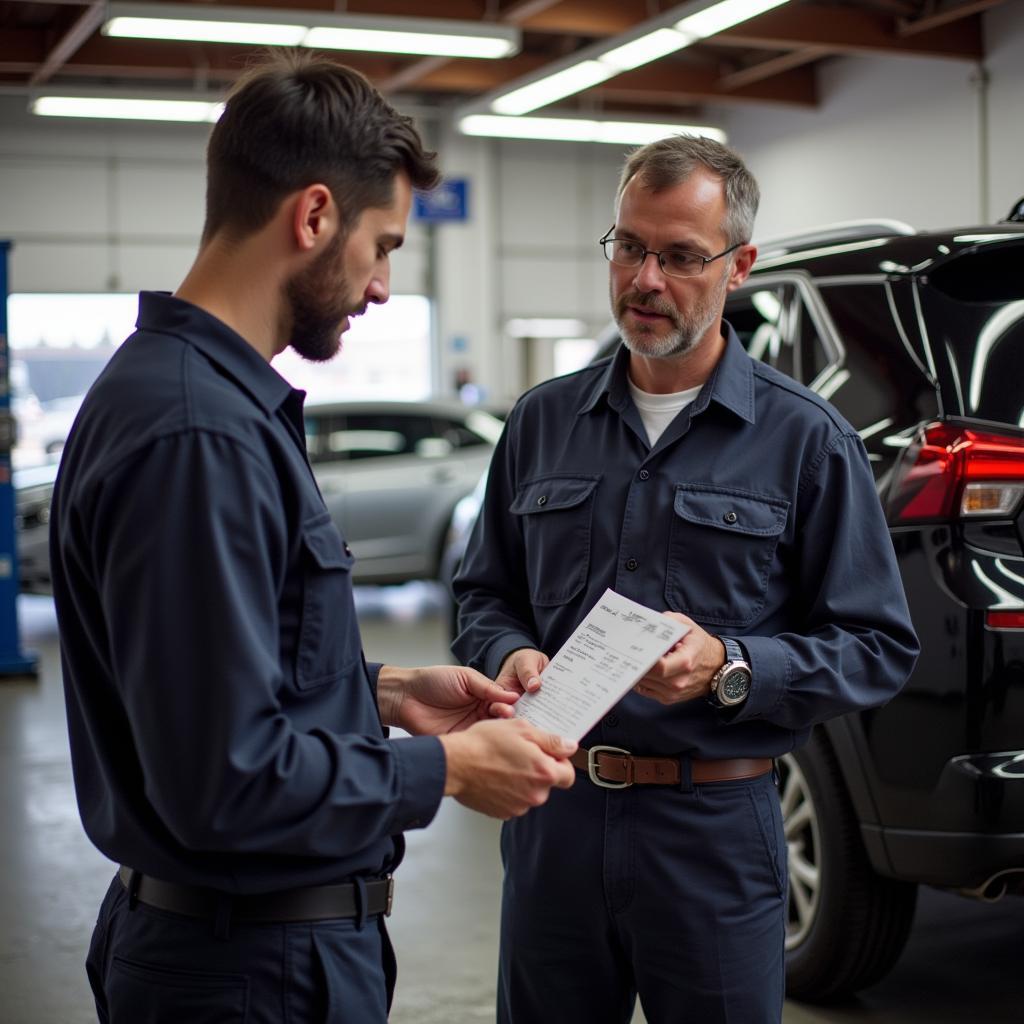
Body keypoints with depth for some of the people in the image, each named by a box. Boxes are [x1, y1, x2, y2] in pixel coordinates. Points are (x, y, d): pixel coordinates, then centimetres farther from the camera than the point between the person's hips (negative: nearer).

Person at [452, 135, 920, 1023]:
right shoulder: (544, 421, 7)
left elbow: (881, 647, -4)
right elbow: (486, 593, 15)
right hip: (552, 817, 3)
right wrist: (511, 653, -8)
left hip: (714, 826, -3)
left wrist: (729, 669, -19)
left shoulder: (807, 440, -4)